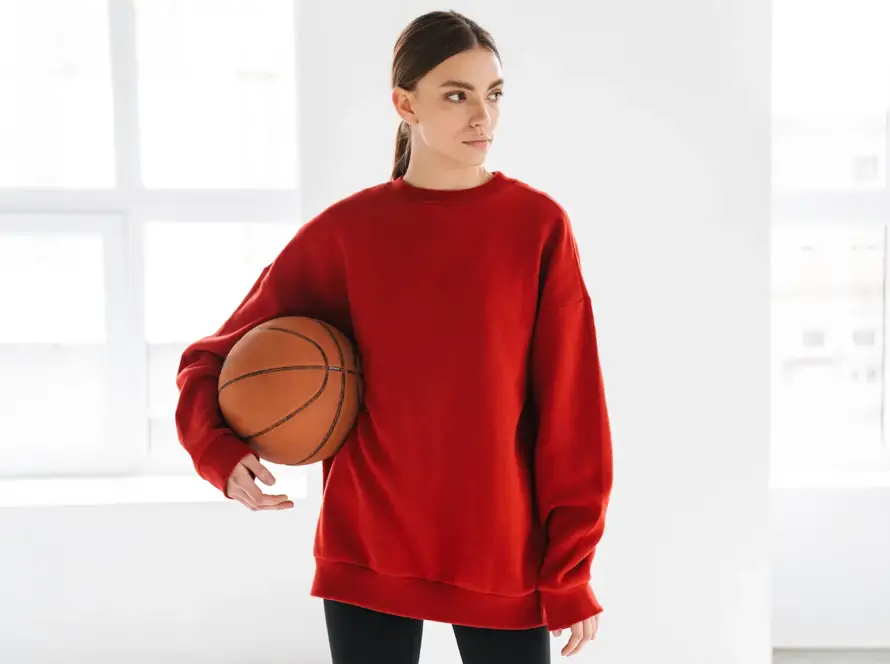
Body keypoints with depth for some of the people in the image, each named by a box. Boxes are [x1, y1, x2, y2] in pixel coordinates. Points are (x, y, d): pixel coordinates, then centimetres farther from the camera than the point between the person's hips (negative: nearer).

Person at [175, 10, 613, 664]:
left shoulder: (538, 224, -3)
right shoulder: (345, 231, -1)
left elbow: (570, 406, -3)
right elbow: (213, 359, 6)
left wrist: (571, 570, -3)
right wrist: (220, 450, -13)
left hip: (502, 553, 0)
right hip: (369, 550, 1)